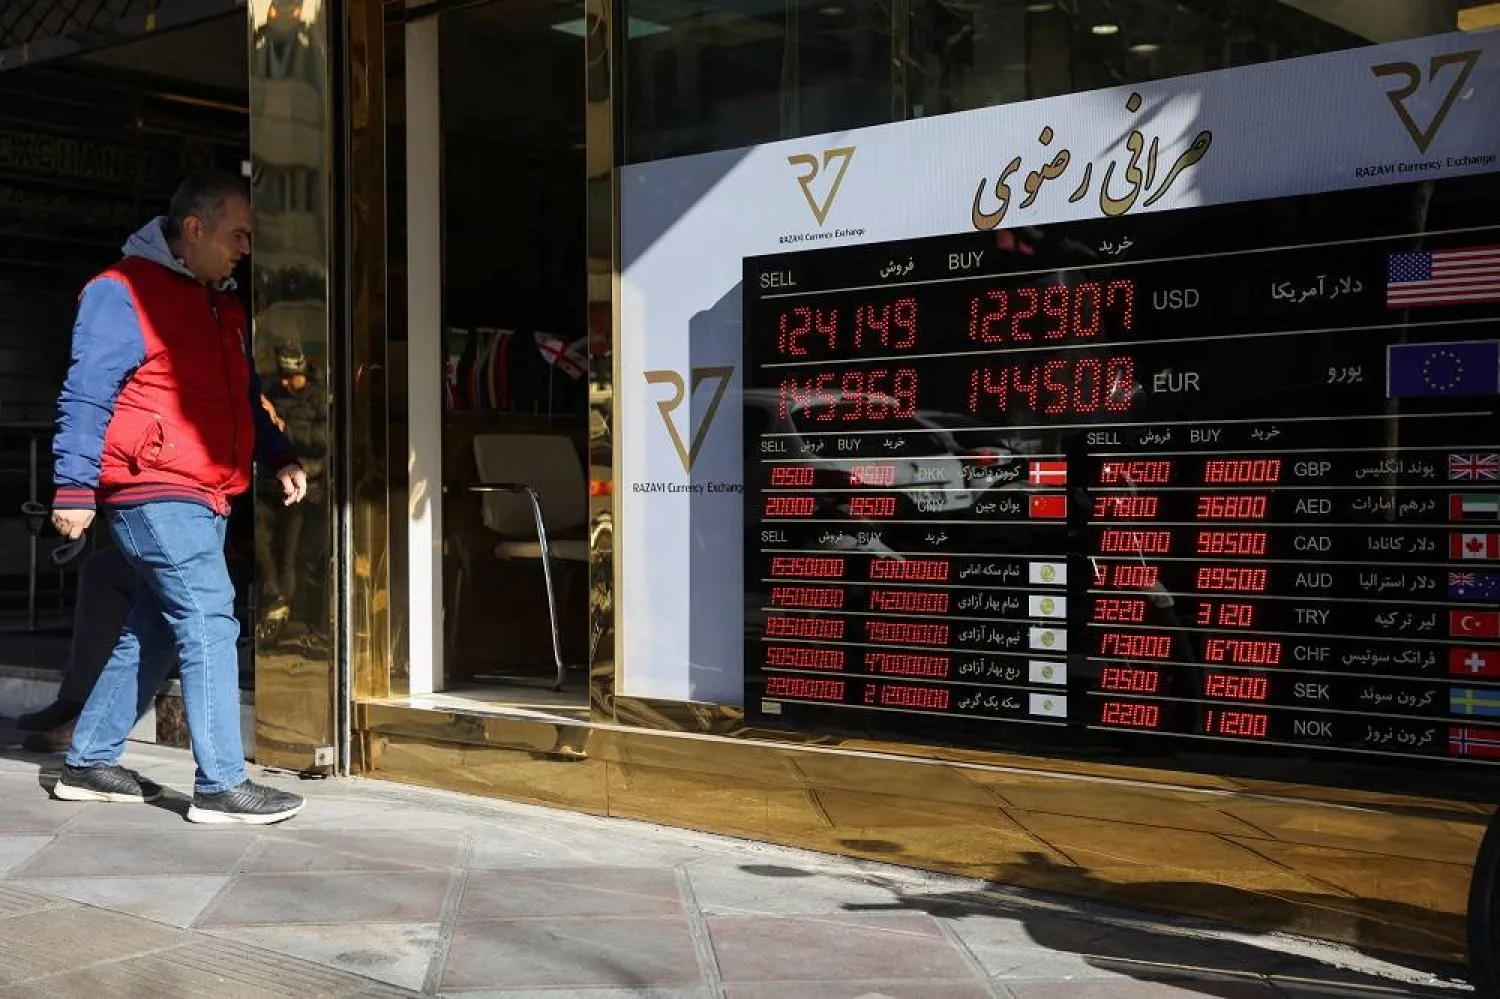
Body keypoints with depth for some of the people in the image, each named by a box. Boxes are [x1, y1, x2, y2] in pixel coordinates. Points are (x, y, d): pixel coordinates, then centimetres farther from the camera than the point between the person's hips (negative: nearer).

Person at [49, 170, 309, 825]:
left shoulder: (223, 306, 19)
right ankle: (221, 786, -9)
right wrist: (74, 489, -15)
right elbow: (85, 397, -11)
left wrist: (279, 457, 13)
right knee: (209, 624, -12)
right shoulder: (121, 293, -8)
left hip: (205, 496, 9)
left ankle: (88, 764, 25)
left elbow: (243, 398, 27)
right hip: (153, 493, -9)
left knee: (152, 632, 14)